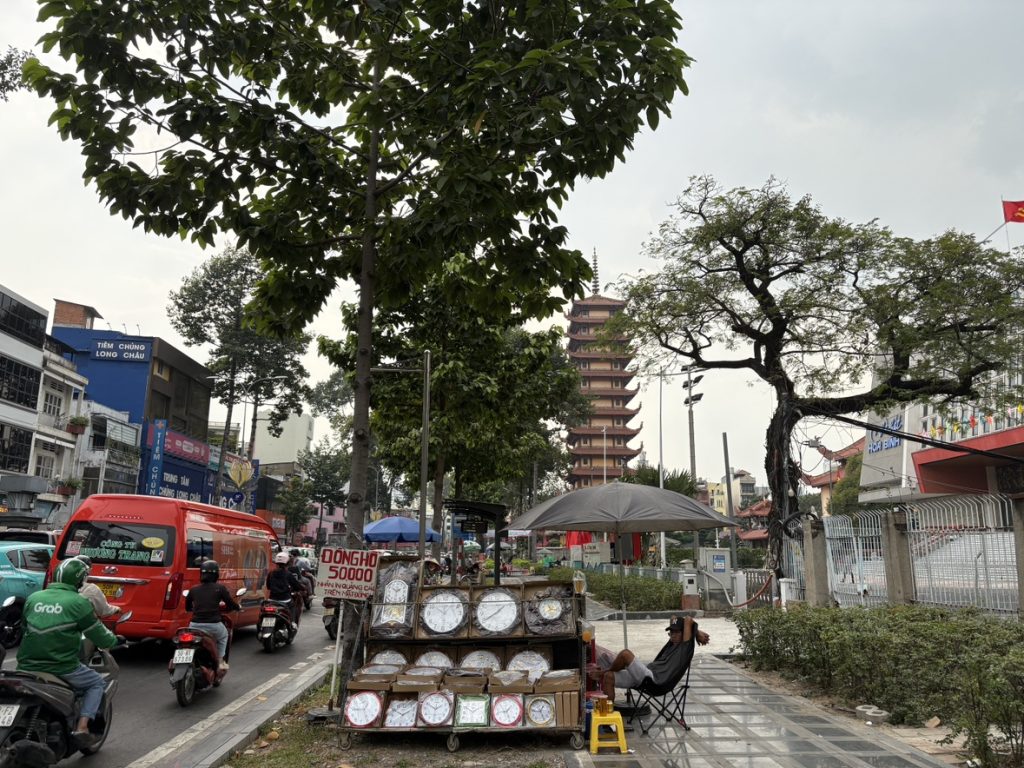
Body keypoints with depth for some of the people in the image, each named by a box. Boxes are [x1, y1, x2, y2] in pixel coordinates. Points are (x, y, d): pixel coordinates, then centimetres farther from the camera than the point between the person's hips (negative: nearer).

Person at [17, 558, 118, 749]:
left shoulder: (33, 598, 7)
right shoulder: (79, 603, -7)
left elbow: (25, 627, 19)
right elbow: (100, 637, -3)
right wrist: (114, 639, 19)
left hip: (26, 667, 5)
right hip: (62, 668, -5)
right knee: (97, 683, 17)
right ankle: (82, 728, 1)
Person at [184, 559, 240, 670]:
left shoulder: (193, 589, 7)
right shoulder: (220, 588, -2)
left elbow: (187, 607, 21)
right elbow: (231, 604, 3)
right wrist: (239, 607, 26)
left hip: (195, 625, 2)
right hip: (213, 625, -2)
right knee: (223, 636, 30)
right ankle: (220, 661, 27)